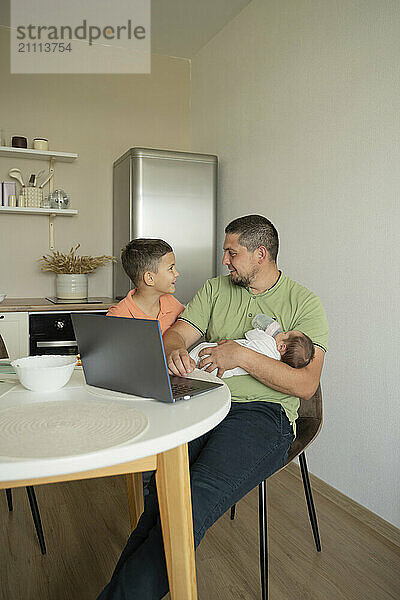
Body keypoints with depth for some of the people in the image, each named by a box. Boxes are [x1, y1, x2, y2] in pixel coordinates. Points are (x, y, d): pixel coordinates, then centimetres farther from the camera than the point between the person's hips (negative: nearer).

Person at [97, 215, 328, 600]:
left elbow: (306, 385, -5)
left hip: (264, 413, -3)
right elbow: (176, 334, 10)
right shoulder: (216, 289, 17)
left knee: (197, 499, -29)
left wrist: (244, 357, -16)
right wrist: (174, 351, -15)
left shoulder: (304, 303, 4)